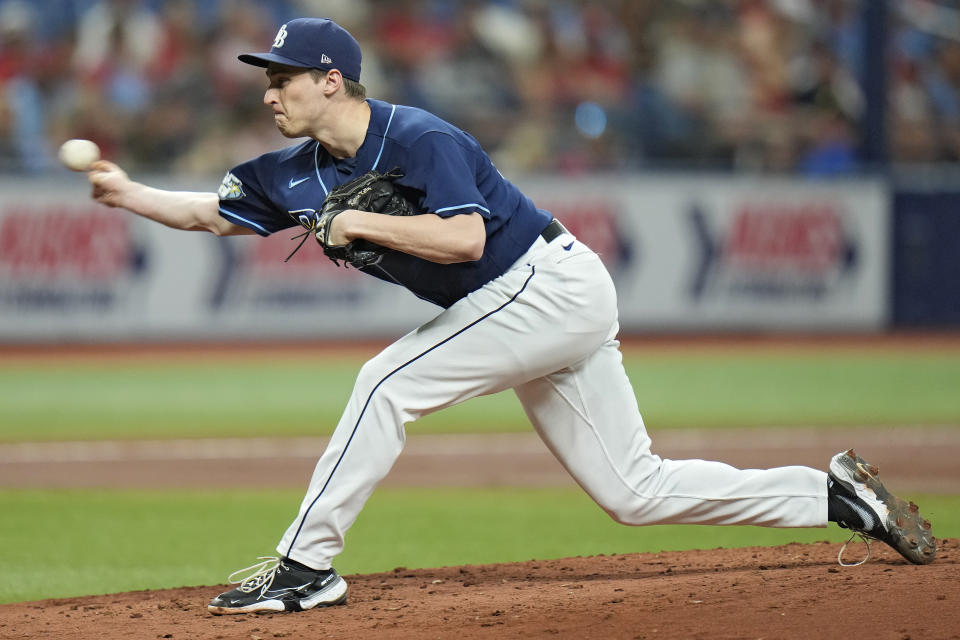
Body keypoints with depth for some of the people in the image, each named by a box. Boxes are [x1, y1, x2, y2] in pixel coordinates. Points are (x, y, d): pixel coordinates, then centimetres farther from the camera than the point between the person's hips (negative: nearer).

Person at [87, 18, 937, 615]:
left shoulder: (419, 140, -18)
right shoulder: (300, 172, 7)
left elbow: (464, 236, -31)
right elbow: (211, 214, 12)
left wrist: (359, 224, -24)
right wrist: (126, 192, 0)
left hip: (551, 284, -9)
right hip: (542, 312, 9)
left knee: (389, 382, -16)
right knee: (636, 492, 7)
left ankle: (305, 567, -12)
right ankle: (838, 494, 13)